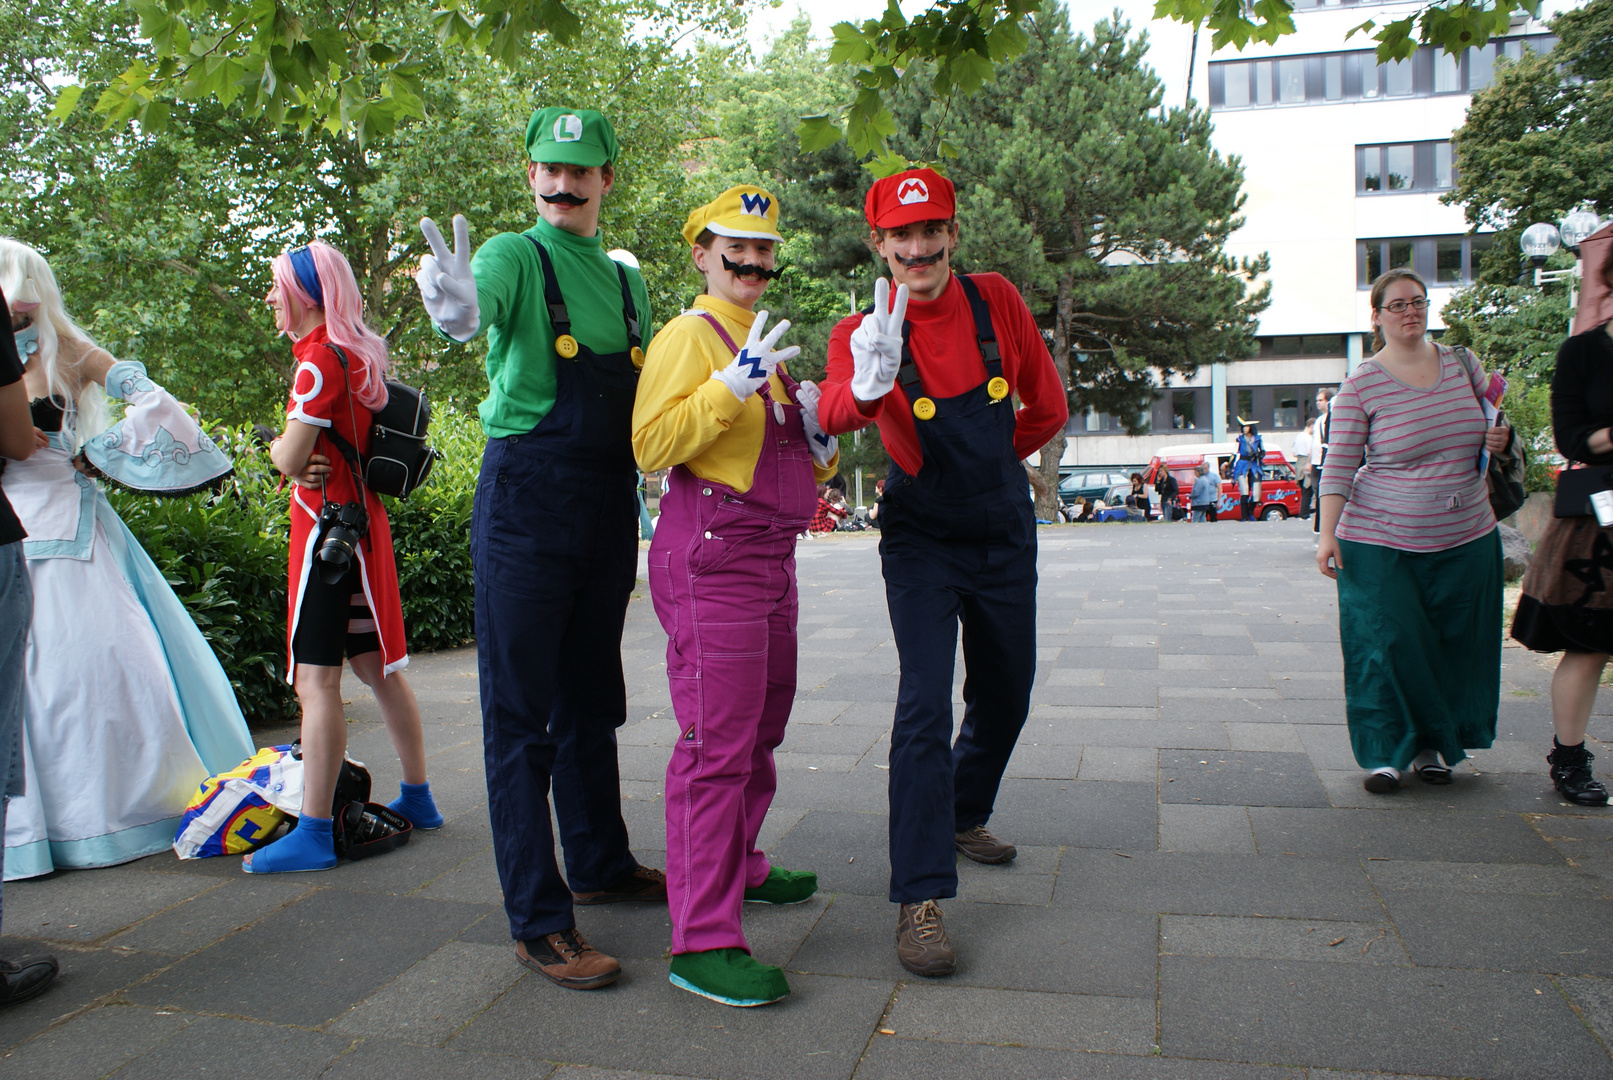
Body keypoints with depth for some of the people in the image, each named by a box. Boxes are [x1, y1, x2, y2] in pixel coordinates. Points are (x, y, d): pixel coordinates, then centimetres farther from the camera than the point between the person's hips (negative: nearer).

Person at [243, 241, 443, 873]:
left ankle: (313, 834, -4)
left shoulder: (320, 358, -14)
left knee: (317, 681, -8)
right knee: (378, 668, 16)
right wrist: (299, 459, -3)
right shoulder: (357, 354, 14)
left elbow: (290, 457, -17)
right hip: (362, 520, 10)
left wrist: (281, 450, 6)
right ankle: (418, 799, 26)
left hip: (328, 528, -10)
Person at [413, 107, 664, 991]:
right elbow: (482, 297, -27)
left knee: (592, 701, 17)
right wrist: (457, 312, -48)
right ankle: (538, 920, 5)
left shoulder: (626, 280, 15)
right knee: (521, 712, -2)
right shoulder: (515, 257, -3)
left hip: (607, 504, 6)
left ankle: (600, 864, 34)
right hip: (526, 499, -6)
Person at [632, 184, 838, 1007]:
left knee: (761, 731, 18)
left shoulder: (767, 346, 21)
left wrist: (817, 435, 5)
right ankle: (702, 939, -8)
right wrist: (733, 385, -23)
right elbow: (651, 445, -18)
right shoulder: (689, 335, -4)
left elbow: (806, 468, 26)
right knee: (716, 742, -12)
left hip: (771, 558, 9)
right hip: (713, 557, -9)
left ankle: (738, 866, 35)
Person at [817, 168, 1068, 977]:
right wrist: (865, 387, -58)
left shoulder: (995, 300, -7)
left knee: (1005, 695, 17)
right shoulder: (863, 331, -15)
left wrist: (990, 461, 11)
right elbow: (832, 411, -37)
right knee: (926, 703, -18)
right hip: (921, 541, -4)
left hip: (1005, 535, 4)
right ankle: (919, 900, -12)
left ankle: (964, 816, 43)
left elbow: (1047, 408, 6)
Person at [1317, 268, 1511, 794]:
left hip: (1466, 538, 5)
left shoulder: (1459, 363, 5)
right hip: (1382, 543, -4)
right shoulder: (1361, 384, -7)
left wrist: (1501, 435, -2)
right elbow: (1339, 465, -8)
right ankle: (1386, 754, 8)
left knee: (1456, 645, 9)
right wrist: (1328, 534, -15)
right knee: (1386, 646, -5)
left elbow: (1501, 405, 22)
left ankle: (1433, 746, 25)